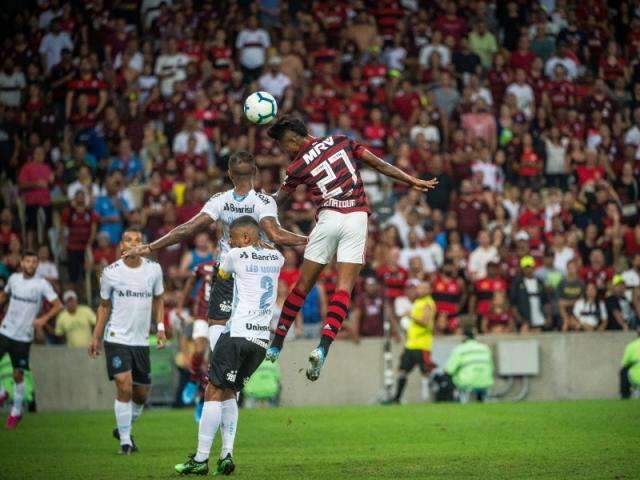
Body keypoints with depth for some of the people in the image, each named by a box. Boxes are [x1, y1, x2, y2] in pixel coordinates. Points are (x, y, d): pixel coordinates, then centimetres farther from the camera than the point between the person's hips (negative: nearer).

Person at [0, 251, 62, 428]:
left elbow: (58, 305, -8)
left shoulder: (42, 284, -7)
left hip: (24, 336, -3)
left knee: (18, 374, 3)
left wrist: (44, 319, -21)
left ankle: (16, 411, 18)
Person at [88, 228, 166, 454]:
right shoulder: (110, 273, -4)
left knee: (141, 394, 9)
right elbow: (104, 306, 8)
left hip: (141, 340, 4)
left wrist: (160, 327, 4)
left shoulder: (153, 269, 1)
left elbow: (158, 299, 16)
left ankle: (123, 429, 34)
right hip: (117, 338, -4)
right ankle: (125, 440, -7)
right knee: (124, 387, -17)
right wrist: (96, 337, 7)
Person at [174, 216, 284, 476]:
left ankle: (201, 459, -7)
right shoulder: (276, 258, 12)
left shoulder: (236, 255, -2)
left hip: (238, 334, -6)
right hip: (262, 339, 6)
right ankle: (227, 454, 1)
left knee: (213, 392, -3)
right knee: (229, 392, 15)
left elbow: (221, 274, 20)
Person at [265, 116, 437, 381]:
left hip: (328, 218, -2)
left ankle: (276, 346, 17)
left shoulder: (298, 167, 4)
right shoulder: (340, 141, 11)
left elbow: (277, 202, 18)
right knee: (344, 287, -4)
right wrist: (413, 181, 17)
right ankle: (323, 348, -19)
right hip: (357, 218, 2)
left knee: (303, 285, 10)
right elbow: (379, 164, 10)